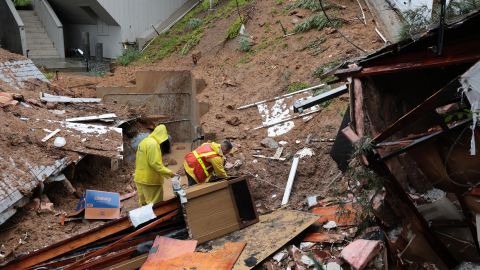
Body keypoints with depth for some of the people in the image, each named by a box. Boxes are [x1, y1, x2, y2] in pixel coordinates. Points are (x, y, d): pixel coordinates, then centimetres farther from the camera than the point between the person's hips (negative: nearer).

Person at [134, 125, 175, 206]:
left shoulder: (144, 141, 11)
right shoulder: (153, 144, -18)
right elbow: (155, 164, -23)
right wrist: (169, 173, -18)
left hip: (140, 178, 10)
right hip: (150, 180, -10)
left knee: (144, 204, 16)